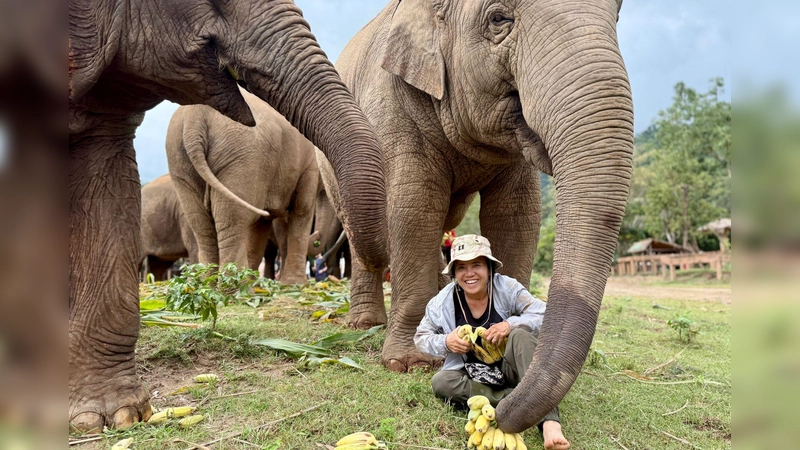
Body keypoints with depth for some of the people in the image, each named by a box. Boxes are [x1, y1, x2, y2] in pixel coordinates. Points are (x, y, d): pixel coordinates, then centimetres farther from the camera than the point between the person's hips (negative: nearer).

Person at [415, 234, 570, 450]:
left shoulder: (506, 287, -13)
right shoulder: (443, 302, -9)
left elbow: (546, 316, -16)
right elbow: (421, 337, 2)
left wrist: (511, 324, -32)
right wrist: (445, 343, -20)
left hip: (509, 369, -1)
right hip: (471, 375, 2)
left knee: (520, 333, -32)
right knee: (440, 382, -27)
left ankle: (549, 422, -45)